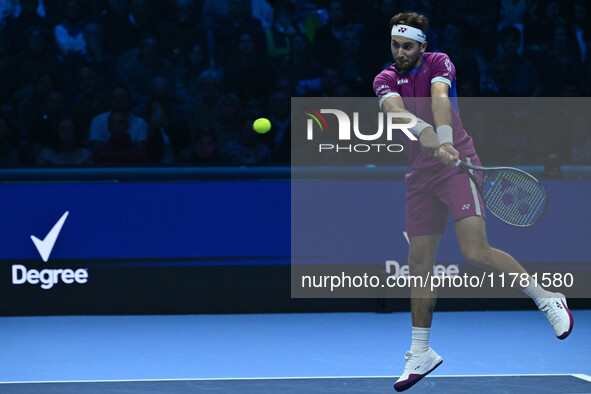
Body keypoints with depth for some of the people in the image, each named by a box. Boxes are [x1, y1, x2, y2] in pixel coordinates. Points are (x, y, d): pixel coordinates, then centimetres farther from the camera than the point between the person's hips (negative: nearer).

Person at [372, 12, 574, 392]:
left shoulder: (439, 63, -2)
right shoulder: (385, 80, 6)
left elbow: (439, 99, -23)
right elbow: (395, 109, -16)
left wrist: (445, 141, -42)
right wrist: (425, 134, -38)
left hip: (457, 164, -5)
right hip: (421, 174, 5)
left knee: (476, 251, -20)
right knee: (419, 261, 5)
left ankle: (547, 297, -4)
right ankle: (421, 353, 16)